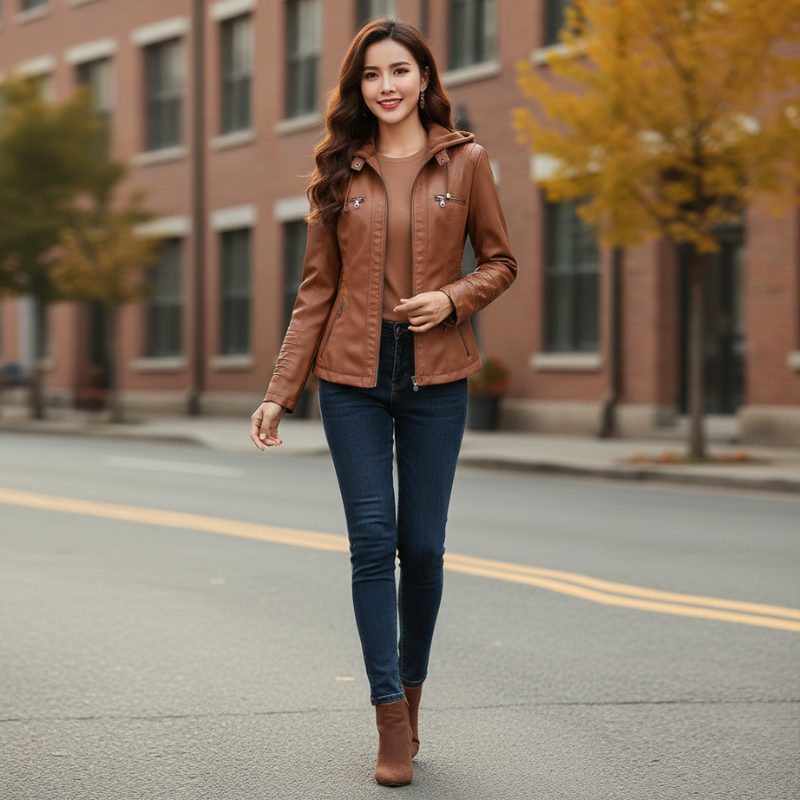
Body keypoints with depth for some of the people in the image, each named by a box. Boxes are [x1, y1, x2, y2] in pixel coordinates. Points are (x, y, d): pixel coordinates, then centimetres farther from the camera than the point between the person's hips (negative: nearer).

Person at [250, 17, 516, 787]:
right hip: (353, 376, 1)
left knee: (422, 546, 2)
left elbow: (500, 262, 9)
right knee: (372, 542, -4)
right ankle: (392, 722, 2)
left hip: (435, 376, 0)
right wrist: (279, 393, 2)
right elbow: (316, 291, 7)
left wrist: (453, 298, -12)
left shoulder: (465, 162, 3)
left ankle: (411, 689, 24)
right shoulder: (339, 173, 6)